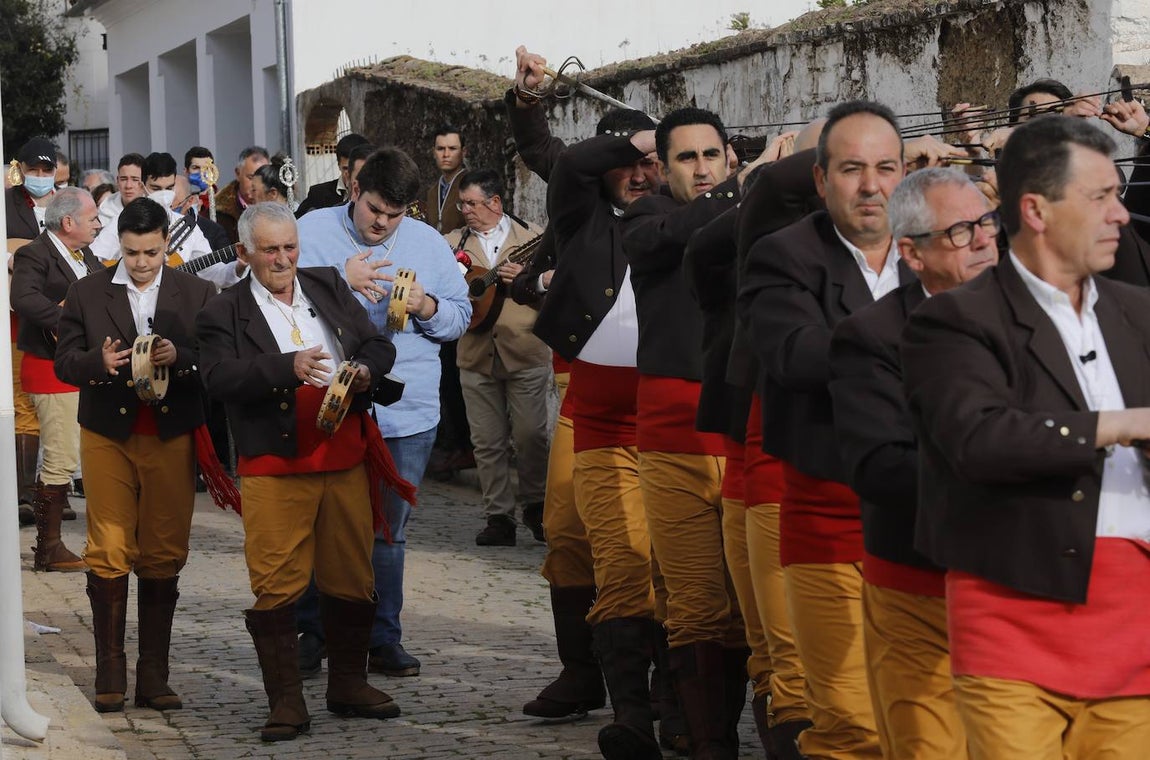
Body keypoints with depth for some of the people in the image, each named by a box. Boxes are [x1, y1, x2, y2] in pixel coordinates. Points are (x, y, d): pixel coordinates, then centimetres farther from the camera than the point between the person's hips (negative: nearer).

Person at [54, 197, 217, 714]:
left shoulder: (196, 294, 5)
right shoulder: (88, 293, 6)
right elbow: (64, 362, 3)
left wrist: (179, 357, -20)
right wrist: (99, 362, -18)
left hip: (172, 437, 0)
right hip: (108, 435, 0)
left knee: (164, 556, 3)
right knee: (108, 554, -1)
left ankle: (154, 677, 10)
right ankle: (110, 676, 6)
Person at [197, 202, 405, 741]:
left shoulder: (329, 287, 14)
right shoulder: (224, 313, 0)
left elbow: (379, 346, 14)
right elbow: (220, 377, -16)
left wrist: (365, 370, -9)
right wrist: (288, 367, -28)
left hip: (345, 459, 4)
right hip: (275, 469, -4)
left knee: (352, 577, 10)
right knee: (276, 586, -5)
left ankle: (349, 685, 25)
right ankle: (287, 702, 4)